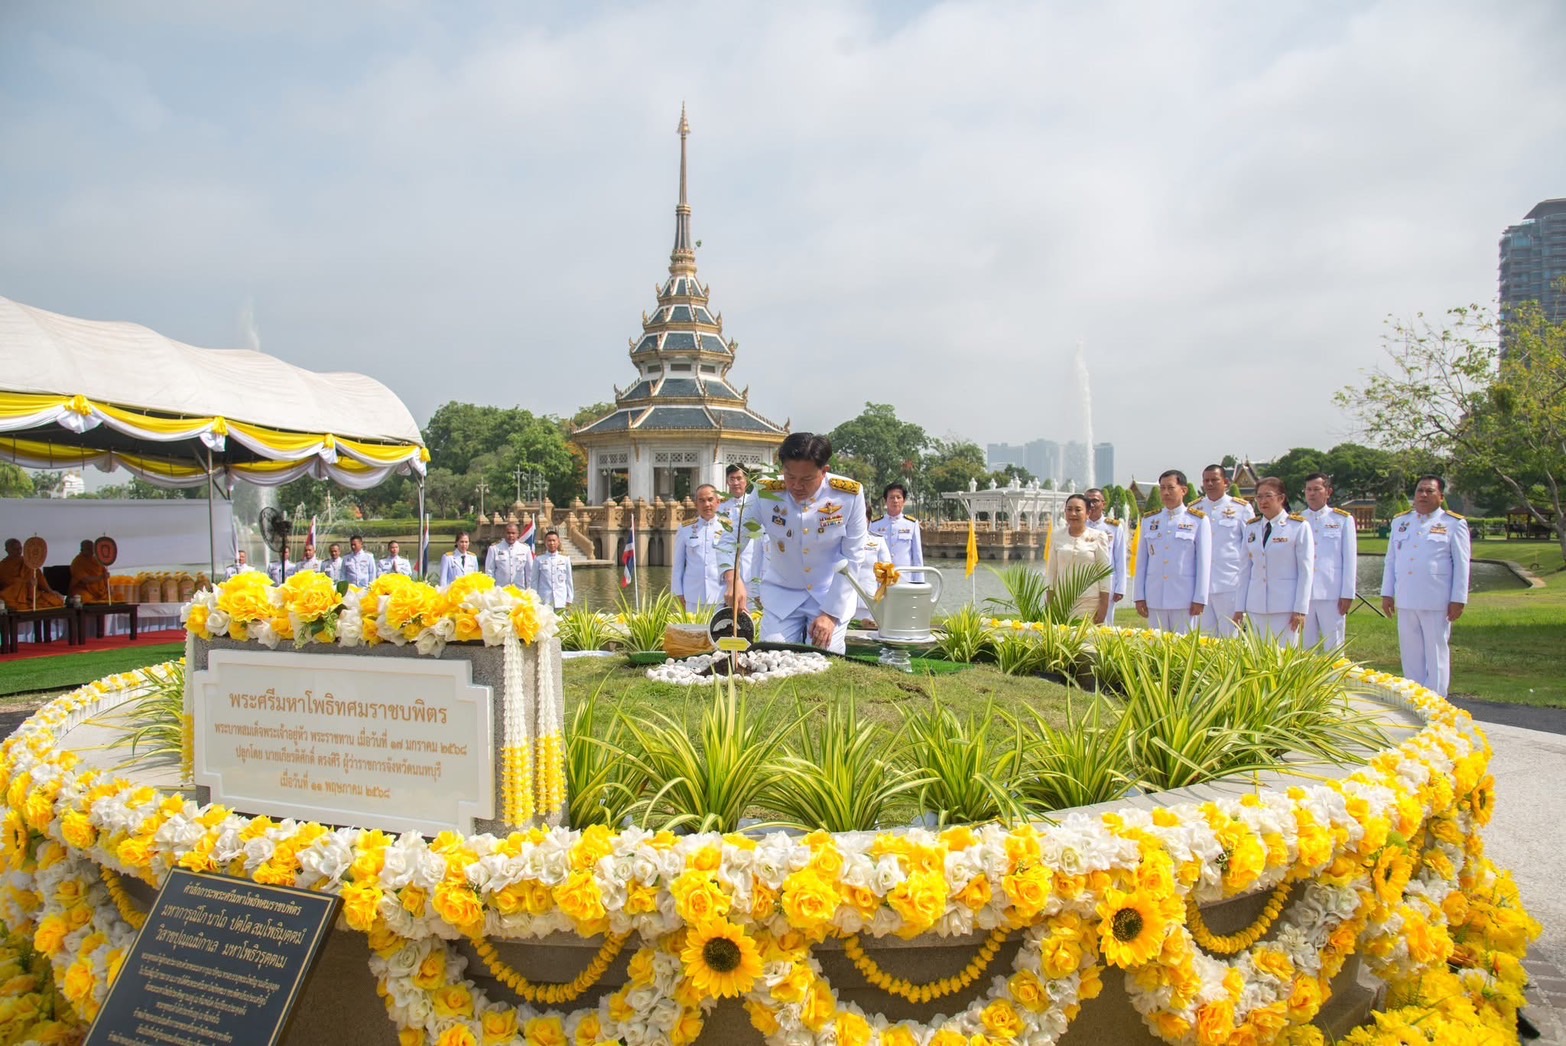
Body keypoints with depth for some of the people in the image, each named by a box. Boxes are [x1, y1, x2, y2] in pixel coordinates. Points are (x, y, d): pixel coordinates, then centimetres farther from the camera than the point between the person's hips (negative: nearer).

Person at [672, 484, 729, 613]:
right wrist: (678, 592, 5)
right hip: (693, 596, 0)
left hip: (720, 596, 0)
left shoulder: (727, 528, 3)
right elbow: (678, 564, 8)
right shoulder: (686, 529, 4)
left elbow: (733, 563, 5)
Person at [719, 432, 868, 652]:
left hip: (831, 594, -1)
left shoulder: (850, 495, -18)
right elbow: (731, 539, -12)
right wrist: (733, 579, -32)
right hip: (781, 594, 1)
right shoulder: (766, 494, -17)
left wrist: (831, 613, -13)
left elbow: (852, 558, -11)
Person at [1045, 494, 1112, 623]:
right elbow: (1051, 571, 10)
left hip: (1090, 603, -2)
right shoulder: (1056, 536, 8)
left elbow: (1105, 573, 0)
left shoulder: (1098, 537, 1)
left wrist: (1103, 606, -4)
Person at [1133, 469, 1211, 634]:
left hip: (1184, 599, -3)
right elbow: (1141, 560, 11)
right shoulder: (1149, 520, 10)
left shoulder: (1198, 520, 2)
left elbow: (1204, 562, -1)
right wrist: (1139, 597, 6)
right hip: (1155, 599, 3)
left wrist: (1200, 599, -5)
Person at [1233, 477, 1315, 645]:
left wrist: (1300, 610, -10)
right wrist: (1240, 607, 9)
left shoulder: (1299, 527, -2)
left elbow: (1306, 570, -5)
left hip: (1286, 606, -4)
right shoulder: (1251, 528, 11)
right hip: (1256, 606, 4)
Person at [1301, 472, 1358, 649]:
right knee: (1305, 646, 7)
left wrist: (1348, 594, -2)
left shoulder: (1343, 520, 6)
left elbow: (1350, 559, 4)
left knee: (1334, 648, 4)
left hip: (1332, 594, -1)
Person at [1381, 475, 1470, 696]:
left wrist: (1458, 600, -6)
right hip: (1405, 601, 4)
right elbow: (1391, 560, 15)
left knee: (1436, 653, 2)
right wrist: (1386, 594, 10)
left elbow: (1461, 564, -2)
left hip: (1436, 602, -4)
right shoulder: (1400, 522, 13)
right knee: (1410, 653, 8)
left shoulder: (1454, 524, 0)